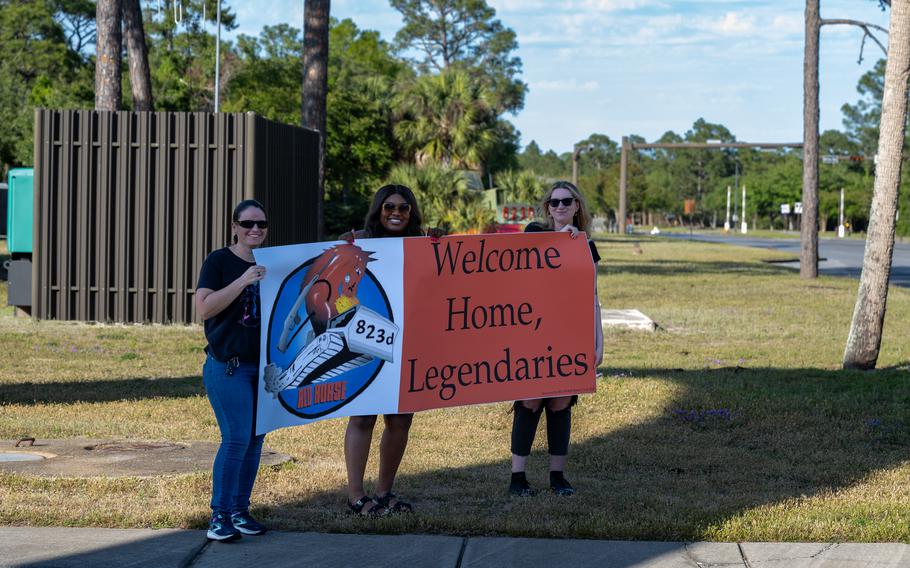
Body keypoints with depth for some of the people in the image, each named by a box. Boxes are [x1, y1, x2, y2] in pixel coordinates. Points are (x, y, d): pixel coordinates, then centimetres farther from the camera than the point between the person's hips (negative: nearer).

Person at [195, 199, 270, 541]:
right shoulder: (219, 261, -5)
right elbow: (203, 308, -17)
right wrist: (242, 282, -25)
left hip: (263, 366, 6)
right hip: (228, 367, -6)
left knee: (255, 440, 7)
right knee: (236, 439, -13)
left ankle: (240, 512, 16)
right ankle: (219, 516, -5)